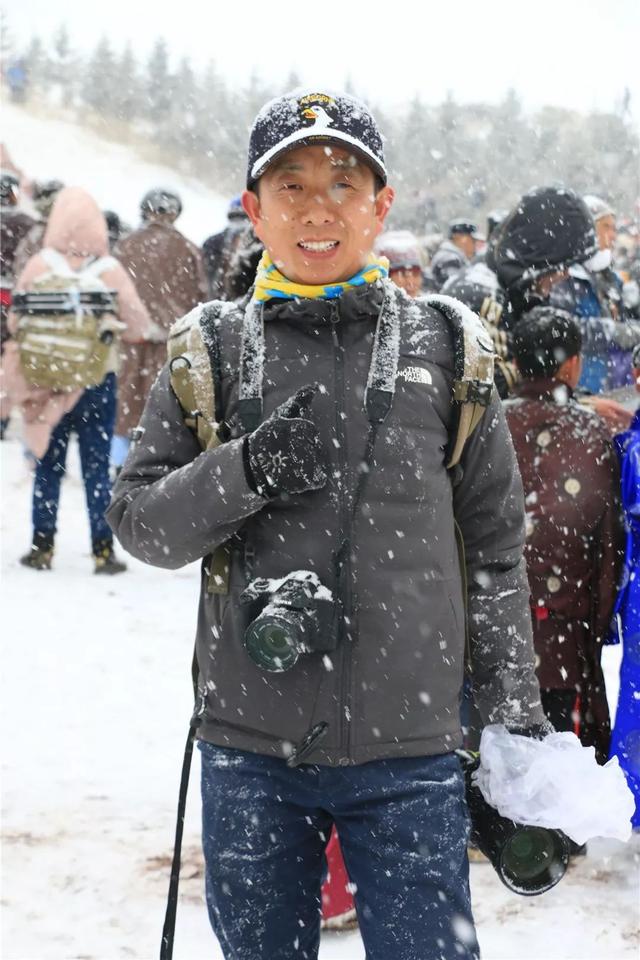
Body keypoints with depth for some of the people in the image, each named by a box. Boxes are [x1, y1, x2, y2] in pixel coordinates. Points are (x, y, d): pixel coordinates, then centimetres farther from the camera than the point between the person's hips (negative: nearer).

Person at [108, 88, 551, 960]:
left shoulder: (446, 349, 2)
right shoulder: (209, 352, 3)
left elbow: (496, 550, 7)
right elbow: (138, 521, 1)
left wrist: (516, 722, 7)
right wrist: (248, 470, -17)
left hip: (406, 754, -1)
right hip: (249, 748, 1)